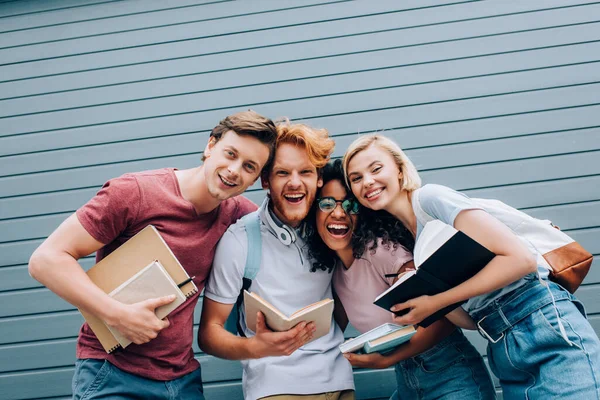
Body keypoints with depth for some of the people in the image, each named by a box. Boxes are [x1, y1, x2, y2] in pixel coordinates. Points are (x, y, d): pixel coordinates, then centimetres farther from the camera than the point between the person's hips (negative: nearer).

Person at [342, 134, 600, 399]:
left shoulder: (431, 197, -7)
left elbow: (521, 259, -17)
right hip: (504, 351, 8)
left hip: (546, 326, -8)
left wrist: (434, 302, -15)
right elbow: (471, 313, 11)